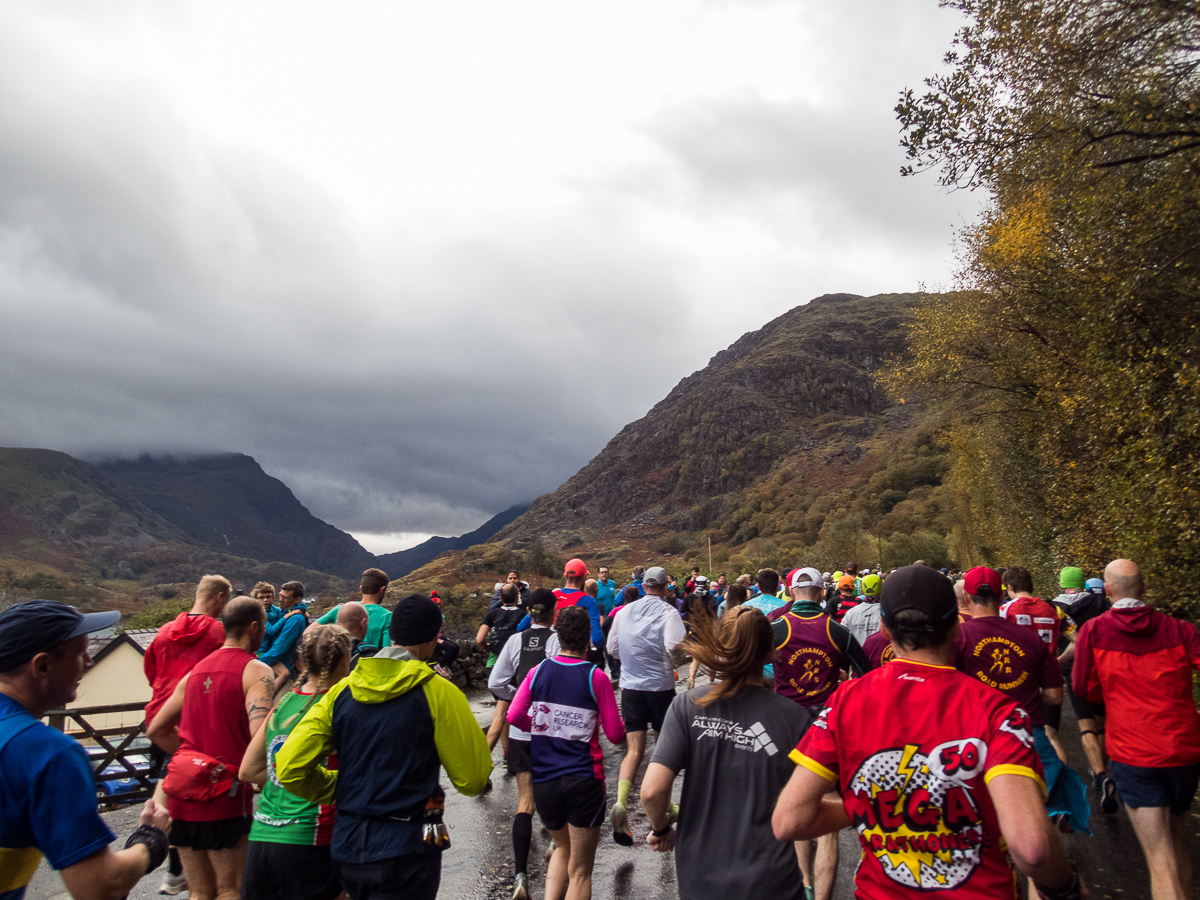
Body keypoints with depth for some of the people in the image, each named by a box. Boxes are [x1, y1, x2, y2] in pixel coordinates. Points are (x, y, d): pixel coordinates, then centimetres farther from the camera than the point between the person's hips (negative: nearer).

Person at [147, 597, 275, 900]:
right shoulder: (256, 671, -9)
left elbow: (157, 730, 18)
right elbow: (259, 732, -25)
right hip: (225, 796, -7)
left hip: (182, 793, 7)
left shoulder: (196, 671, 14)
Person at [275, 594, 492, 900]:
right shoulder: (438, 692, -13)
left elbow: (289, 768, -2)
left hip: (347, 847, 6)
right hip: (405, 850, -6)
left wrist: (338, 788, 13)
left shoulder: (343, 690, 1)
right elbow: (473, 780, -10)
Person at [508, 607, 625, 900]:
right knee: (580, 870, 10)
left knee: (563, 848, 28)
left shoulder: (538, 672, -1)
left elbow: (514, 716, -7)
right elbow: (615, 735, -8)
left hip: (543, 779, 3)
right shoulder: (596, 677, -10)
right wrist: (619, 721, 14)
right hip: (584, 780, -3)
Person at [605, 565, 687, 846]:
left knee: (634, 751, 1)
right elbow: (674, 645, -22)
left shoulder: (625, 611, 6)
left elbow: (612, 648, 12)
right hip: (660, 686, -3)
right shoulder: (668, 612, -8)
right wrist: (676, 663, -1)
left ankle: (620, 802, -21)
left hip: (630, 686, 3)